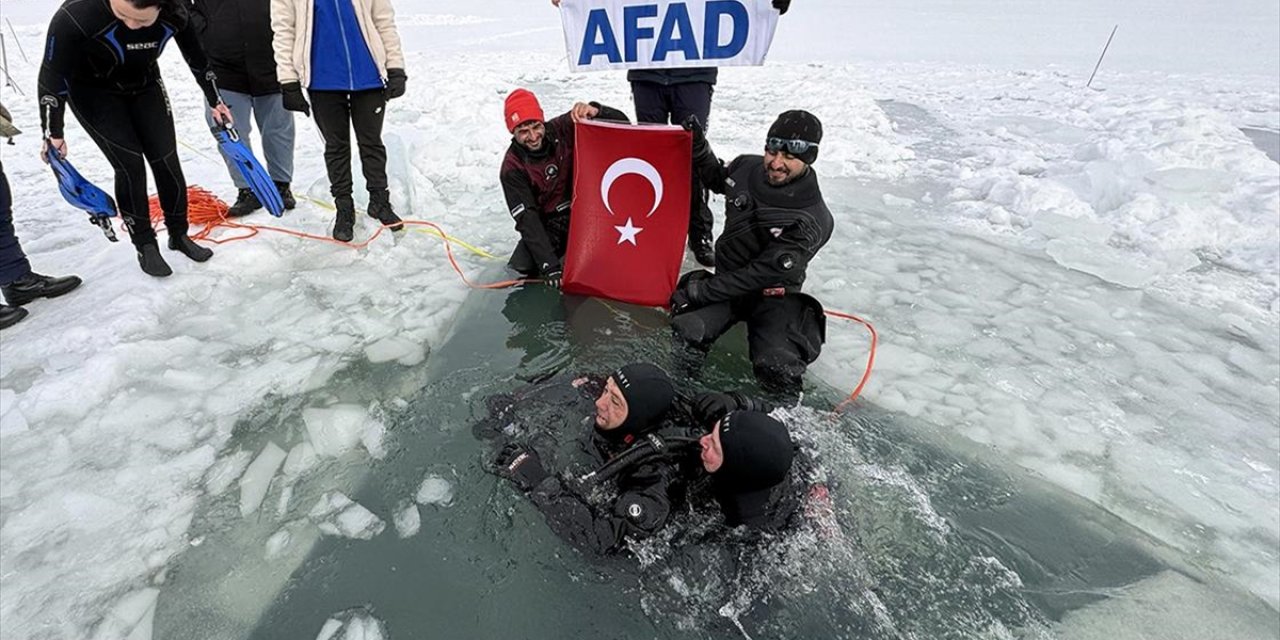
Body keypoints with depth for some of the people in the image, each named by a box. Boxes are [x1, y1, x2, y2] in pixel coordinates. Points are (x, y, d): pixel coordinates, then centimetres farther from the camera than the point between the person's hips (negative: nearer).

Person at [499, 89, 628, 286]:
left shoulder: (564, 129, -12)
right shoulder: (512, 168, -13)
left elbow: (622, 124, -14)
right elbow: (527, 219, -18)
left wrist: (595, 111, -37)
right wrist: (549, 265, -28)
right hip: (549, 224, 0)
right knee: (522, 267, -18)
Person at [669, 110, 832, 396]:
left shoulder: (811, 222, -22)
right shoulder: (747, 167, -6)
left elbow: (762, 274, -21)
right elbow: (717, 179, 20)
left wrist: (699, 292, -20)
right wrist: (698, 145, 3)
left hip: (773, 294, -3)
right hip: (727, 281, 3)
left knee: (777, 371, -26)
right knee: (685, 331, -28)